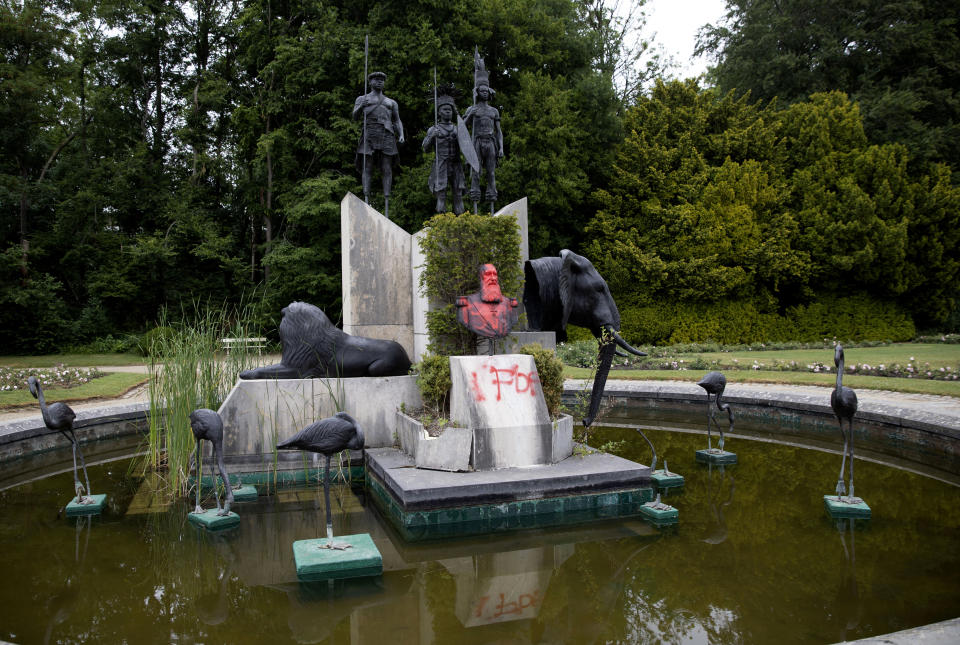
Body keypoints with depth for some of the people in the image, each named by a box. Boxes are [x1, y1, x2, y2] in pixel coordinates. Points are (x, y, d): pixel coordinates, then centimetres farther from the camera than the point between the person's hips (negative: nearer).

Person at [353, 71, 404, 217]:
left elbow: (397, 121, 18)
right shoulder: (362, 98, 18)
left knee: (387, 169, -8)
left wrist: (401, 135, -2)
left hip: (387, 135, 2)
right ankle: (366, 200, -12)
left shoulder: (391, 102, 25)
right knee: (367, 168, -9)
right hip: (369, 135, -2)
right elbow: (355, 116, 5)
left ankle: (386, 202, -12)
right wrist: (361, 107, -18)